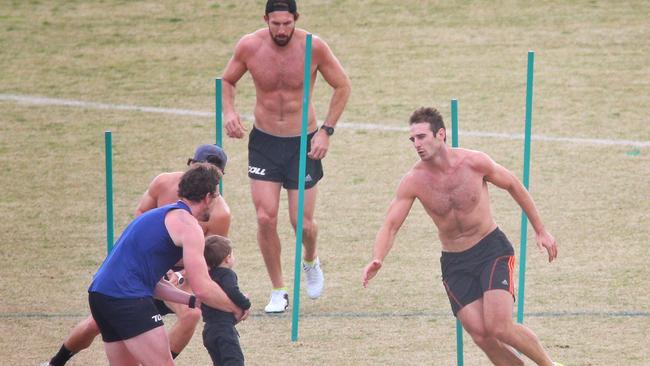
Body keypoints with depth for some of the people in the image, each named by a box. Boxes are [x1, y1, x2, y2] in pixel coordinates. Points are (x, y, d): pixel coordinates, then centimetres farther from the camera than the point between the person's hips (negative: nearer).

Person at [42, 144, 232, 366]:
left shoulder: (219, 213, -23)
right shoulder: (163, 183, -16)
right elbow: (140, 214, 1)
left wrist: (180, 276, -34)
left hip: (181, 274, -2)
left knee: (191, 313, -35)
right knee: (95, 324, 3)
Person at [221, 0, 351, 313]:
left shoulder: (313, 47, -15)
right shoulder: (249, 46, -11)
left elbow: (342, 87, -1)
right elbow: (227, 81, 7)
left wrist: (326, 131, -9)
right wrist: (229, 112, -12)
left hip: (303, 142, -1)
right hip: (264, 141, 1)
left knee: (302, 222, 0)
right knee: (265, 218, -9)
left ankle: (311, 261, 37)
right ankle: (278, 292, 8)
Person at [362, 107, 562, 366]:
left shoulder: (474, 162, -13)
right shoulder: (413, 181, -10)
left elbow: (513, 186, 3)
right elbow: (390, 225, -9)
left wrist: (540, 231, 9)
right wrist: (377, 260, -29)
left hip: (492, 250, -3)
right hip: (454, 264, 3)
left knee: (500, 328, -19)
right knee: (481, 336, -9)